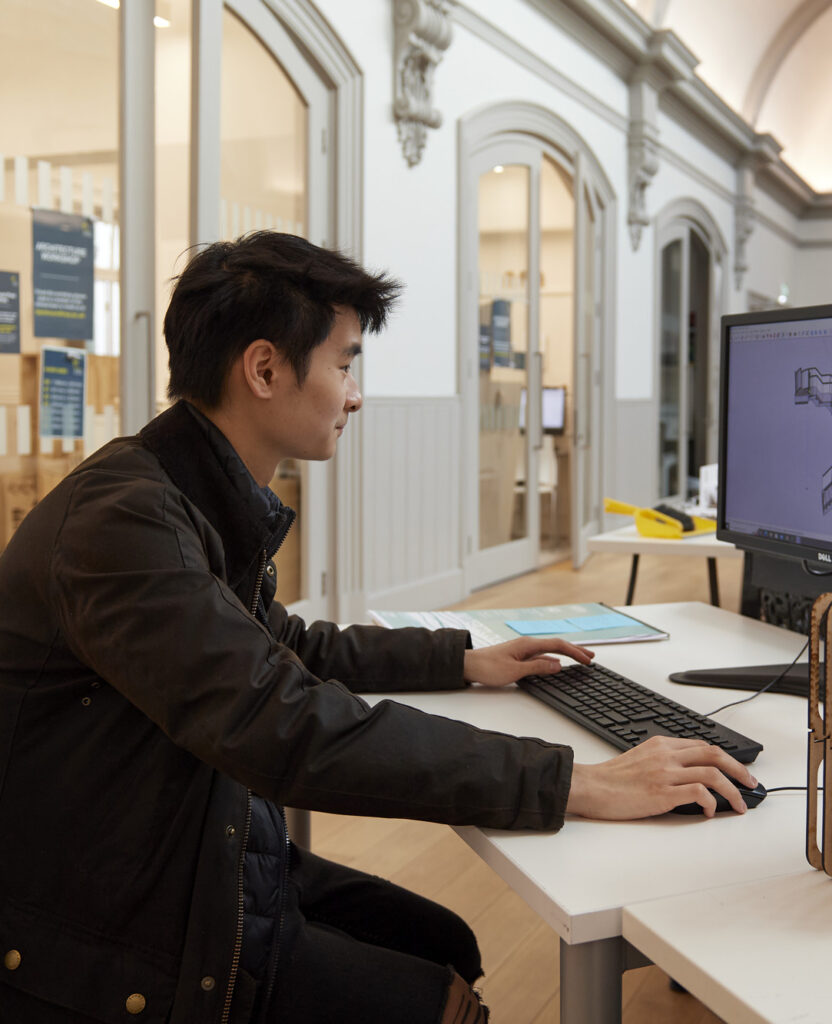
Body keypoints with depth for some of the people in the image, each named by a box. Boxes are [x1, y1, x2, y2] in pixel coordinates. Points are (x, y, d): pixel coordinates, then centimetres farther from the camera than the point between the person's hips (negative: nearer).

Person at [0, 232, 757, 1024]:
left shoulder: (212, 499, 4)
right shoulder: (122, 519, -27)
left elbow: (281, 647, 20)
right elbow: (299, 734, -35)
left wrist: (464, 661, 16)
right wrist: (580, 786, -31)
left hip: (218, 861, 9)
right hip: (112, 939, -9)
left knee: (448, 947, 11)